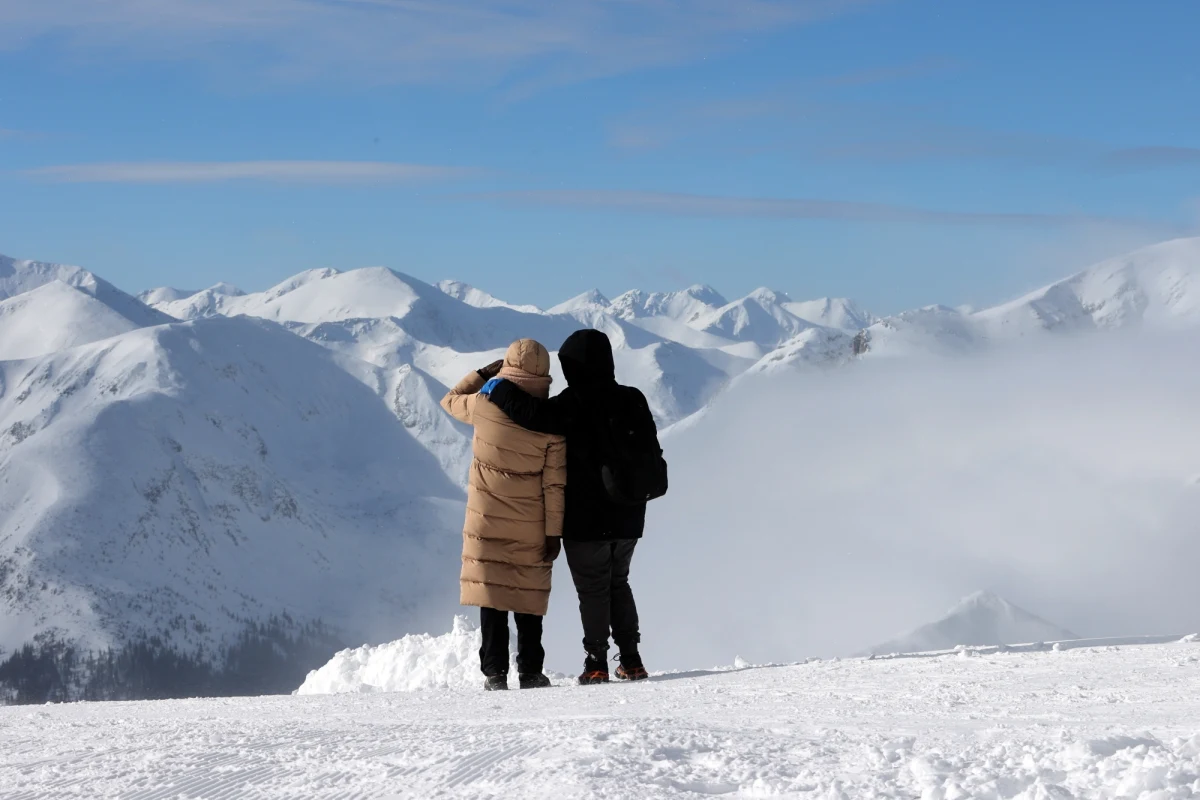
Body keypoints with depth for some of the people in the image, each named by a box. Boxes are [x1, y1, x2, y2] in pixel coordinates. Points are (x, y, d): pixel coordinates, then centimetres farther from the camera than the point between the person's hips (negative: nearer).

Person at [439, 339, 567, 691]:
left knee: (492, 598, 5)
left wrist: (484, 373, 23)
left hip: (487, 522, 0)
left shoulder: (484, 406, -8)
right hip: (530, 529, 0)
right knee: (528, 600, 10)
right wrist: (554, 531, 0)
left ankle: (495, 673, 4)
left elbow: (450, 401, 16)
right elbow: (554, 483, -6)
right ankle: (531, 672, 12)